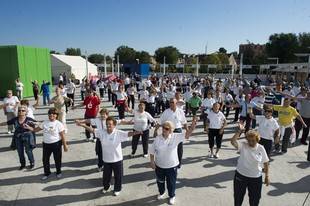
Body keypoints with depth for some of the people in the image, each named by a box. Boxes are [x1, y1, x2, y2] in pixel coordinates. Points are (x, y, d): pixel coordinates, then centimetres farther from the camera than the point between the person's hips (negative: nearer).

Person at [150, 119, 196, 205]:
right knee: (160, 181, 23)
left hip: (172, 166, -2)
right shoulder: (157, 138, -11)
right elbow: (152, 151, -3)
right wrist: (152, 161, -5)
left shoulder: (175, 137, -14)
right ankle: (161, 193, 52)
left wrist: (192, 126, -38)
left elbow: (186, 135, -22)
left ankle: (172, 196, 42)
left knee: (171, 183, 15)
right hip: (159, 165, 2)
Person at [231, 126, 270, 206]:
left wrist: (267, 176, 0)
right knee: (238, 197, 18)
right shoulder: (243, 145, -12)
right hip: (240, 176, 0)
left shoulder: (261, 148, -10)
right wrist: (239, 131, -34)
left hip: (256, 178, 0)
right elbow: (232, 141, -31)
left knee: (254, 199, 17)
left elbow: (266, 163, -1)